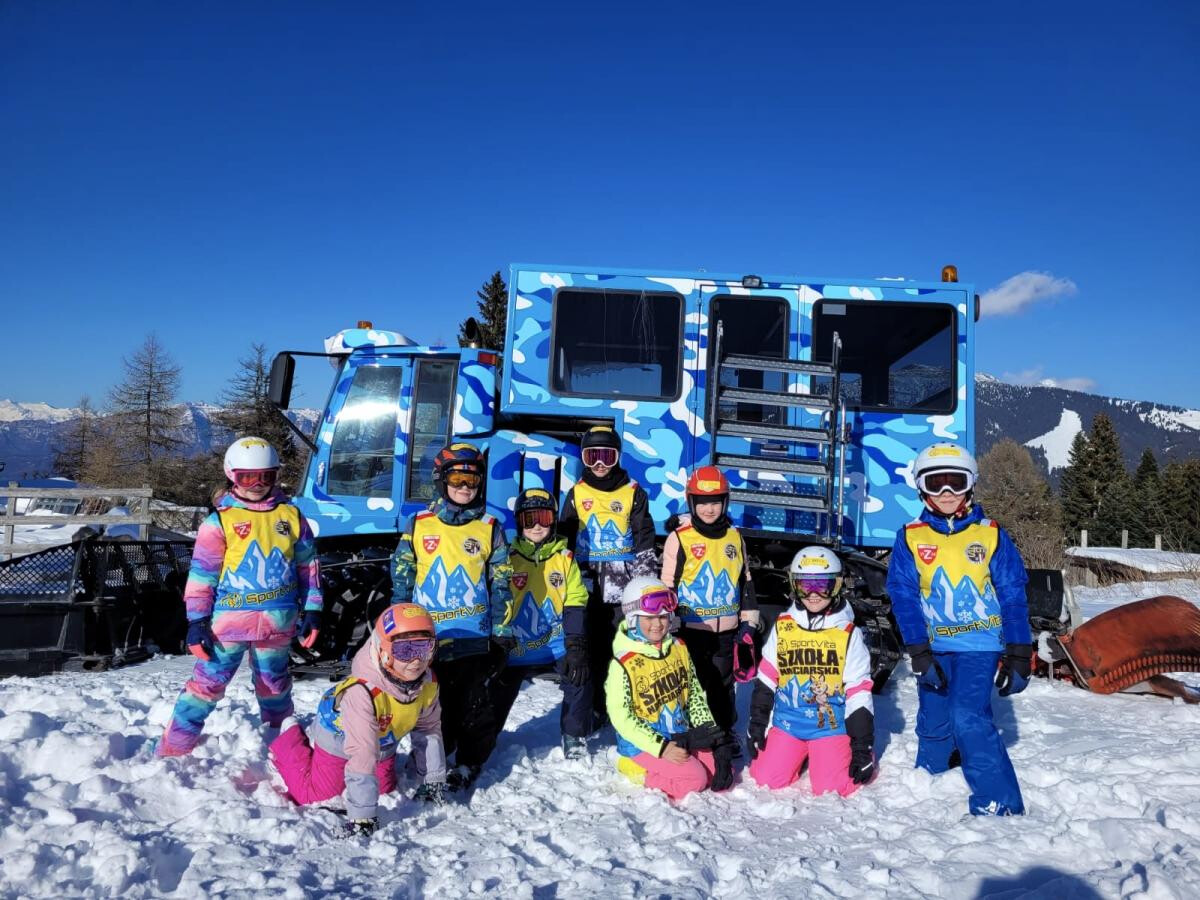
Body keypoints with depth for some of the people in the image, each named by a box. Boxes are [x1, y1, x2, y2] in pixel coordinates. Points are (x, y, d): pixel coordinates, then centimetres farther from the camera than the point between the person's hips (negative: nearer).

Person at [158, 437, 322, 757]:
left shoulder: (291, 516, 3)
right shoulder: (219, 521, -6)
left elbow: (308, 565, 9)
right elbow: (202, 574, -5)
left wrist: (312, 610, 8)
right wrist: (197, 621, -8)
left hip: (278, 622, 3)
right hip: (230, 620, -3)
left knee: (274, 684, 20)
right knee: (207, 683, -1)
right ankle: (172, 750, 11)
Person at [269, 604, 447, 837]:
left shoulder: (429, 684, -26)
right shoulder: (363, 693, -47)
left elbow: (429, 728, -8)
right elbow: (362, 756, -47)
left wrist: (433, 780, -2)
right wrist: (362, 816, -46)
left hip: (383, 742, 6)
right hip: (339, 737, -5)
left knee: (385, 790, 19)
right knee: (314, 795, 6)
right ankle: (291, 738, 28)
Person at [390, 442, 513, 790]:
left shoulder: (489, 529, 1)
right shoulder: (419, 525, 2)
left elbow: (501, 584, 3)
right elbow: (401, 578, 6)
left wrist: (503, 635, -1)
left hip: (474, 639, -1)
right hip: (426, 638, 1)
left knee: (472, 705, 8)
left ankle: (469, 763, 24)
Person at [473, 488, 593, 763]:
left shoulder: (564, 557, 1)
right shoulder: (508, 558, -3)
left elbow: (575, 603, -1)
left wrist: (576, 646, -10)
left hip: (558, 643, 0)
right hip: (517, 647, 0)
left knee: (579, 677, -18)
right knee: (499, 693, 4)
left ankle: (574, 736, 5)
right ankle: (483, 742, 27)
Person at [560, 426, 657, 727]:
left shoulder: (633, 493, 2)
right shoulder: (576, 494, 7)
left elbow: (645, 542, 2)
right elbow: (564, 541, 10)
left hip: (624, 587, -2)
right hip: (587, 586, 2)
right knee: (591, 648, 7)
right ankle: (594, 709, 19)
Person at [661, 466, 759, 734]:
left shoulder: (735, 538, 6)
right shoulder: (679, 539, -7)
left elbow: (746, 583, 13)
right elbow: (668, 588, -3)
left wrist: (748, 624, 9)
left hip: (727, 631, 4)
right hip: (691, 630, -4)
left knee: (723, 689, 15)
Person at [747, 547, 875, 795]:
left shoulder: (848, 633, -7)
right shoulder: (782, 627, -1)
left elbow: (859, 691, -4)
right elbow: (765, 681, 6)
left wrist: (863, 746, -5)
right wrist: (756, 728, 6)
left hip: (831, 725, -2)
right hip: (787, 722, 3)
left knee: (830, 789, -14)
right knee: (767, 779, -6)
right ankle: (802, 755, 23)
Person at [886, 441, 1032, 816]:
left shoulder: (991, 535, -2)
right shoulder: (910, 538, -1)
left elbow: (1013, 597, 0)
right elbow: (904, 597, -5)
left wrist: (1018, 657, -4)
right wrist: (919, 653, -14)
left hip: (979, 644, -2)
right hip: (933, 647, 2)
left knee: (968, 718, -18)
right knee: (933, 725, 11)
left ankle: (1000, 806, -7)